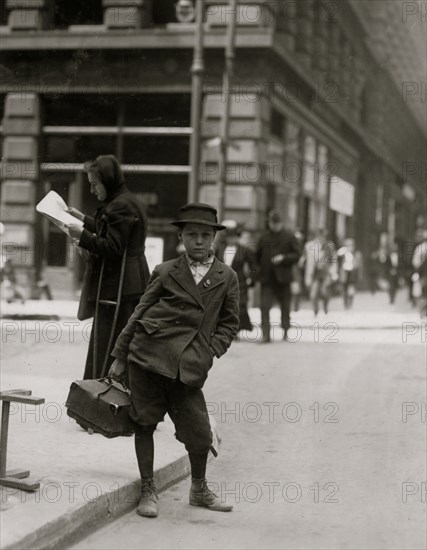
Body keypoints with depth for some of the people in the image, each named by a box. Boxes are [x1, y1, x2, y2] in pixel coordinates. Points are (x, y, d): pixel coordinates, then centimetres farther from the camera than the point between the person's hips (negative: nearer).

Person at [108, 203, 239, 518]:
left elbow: (229, 323, 14)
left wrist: (210, 351, -1)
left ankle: (200, 490, 24)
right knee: (145, 422, 3)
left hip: (187, 366, 1)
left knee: (199, 431, 0)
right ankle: (148, 490, 18)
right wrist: (120, 357, 9)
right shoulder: (165, 272, 7)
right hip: (148, 355, 0)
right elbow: (139, 314, 10)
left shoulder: (227, 277, 10)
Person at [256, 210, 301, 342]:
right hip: (266, 278, 1)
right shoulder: (264, 237, 8)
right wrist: (260, 268, 7)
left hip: (283, 277, -1)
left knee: (285, 306, 10)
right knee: (264, 306, -10)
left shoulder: (289, 237, 0)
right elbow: (258, 256, 17)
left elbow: (297, 254, -2)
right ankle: (266, 334, -10)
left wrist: (283, 258, -15)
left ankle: (285, 331, 25)